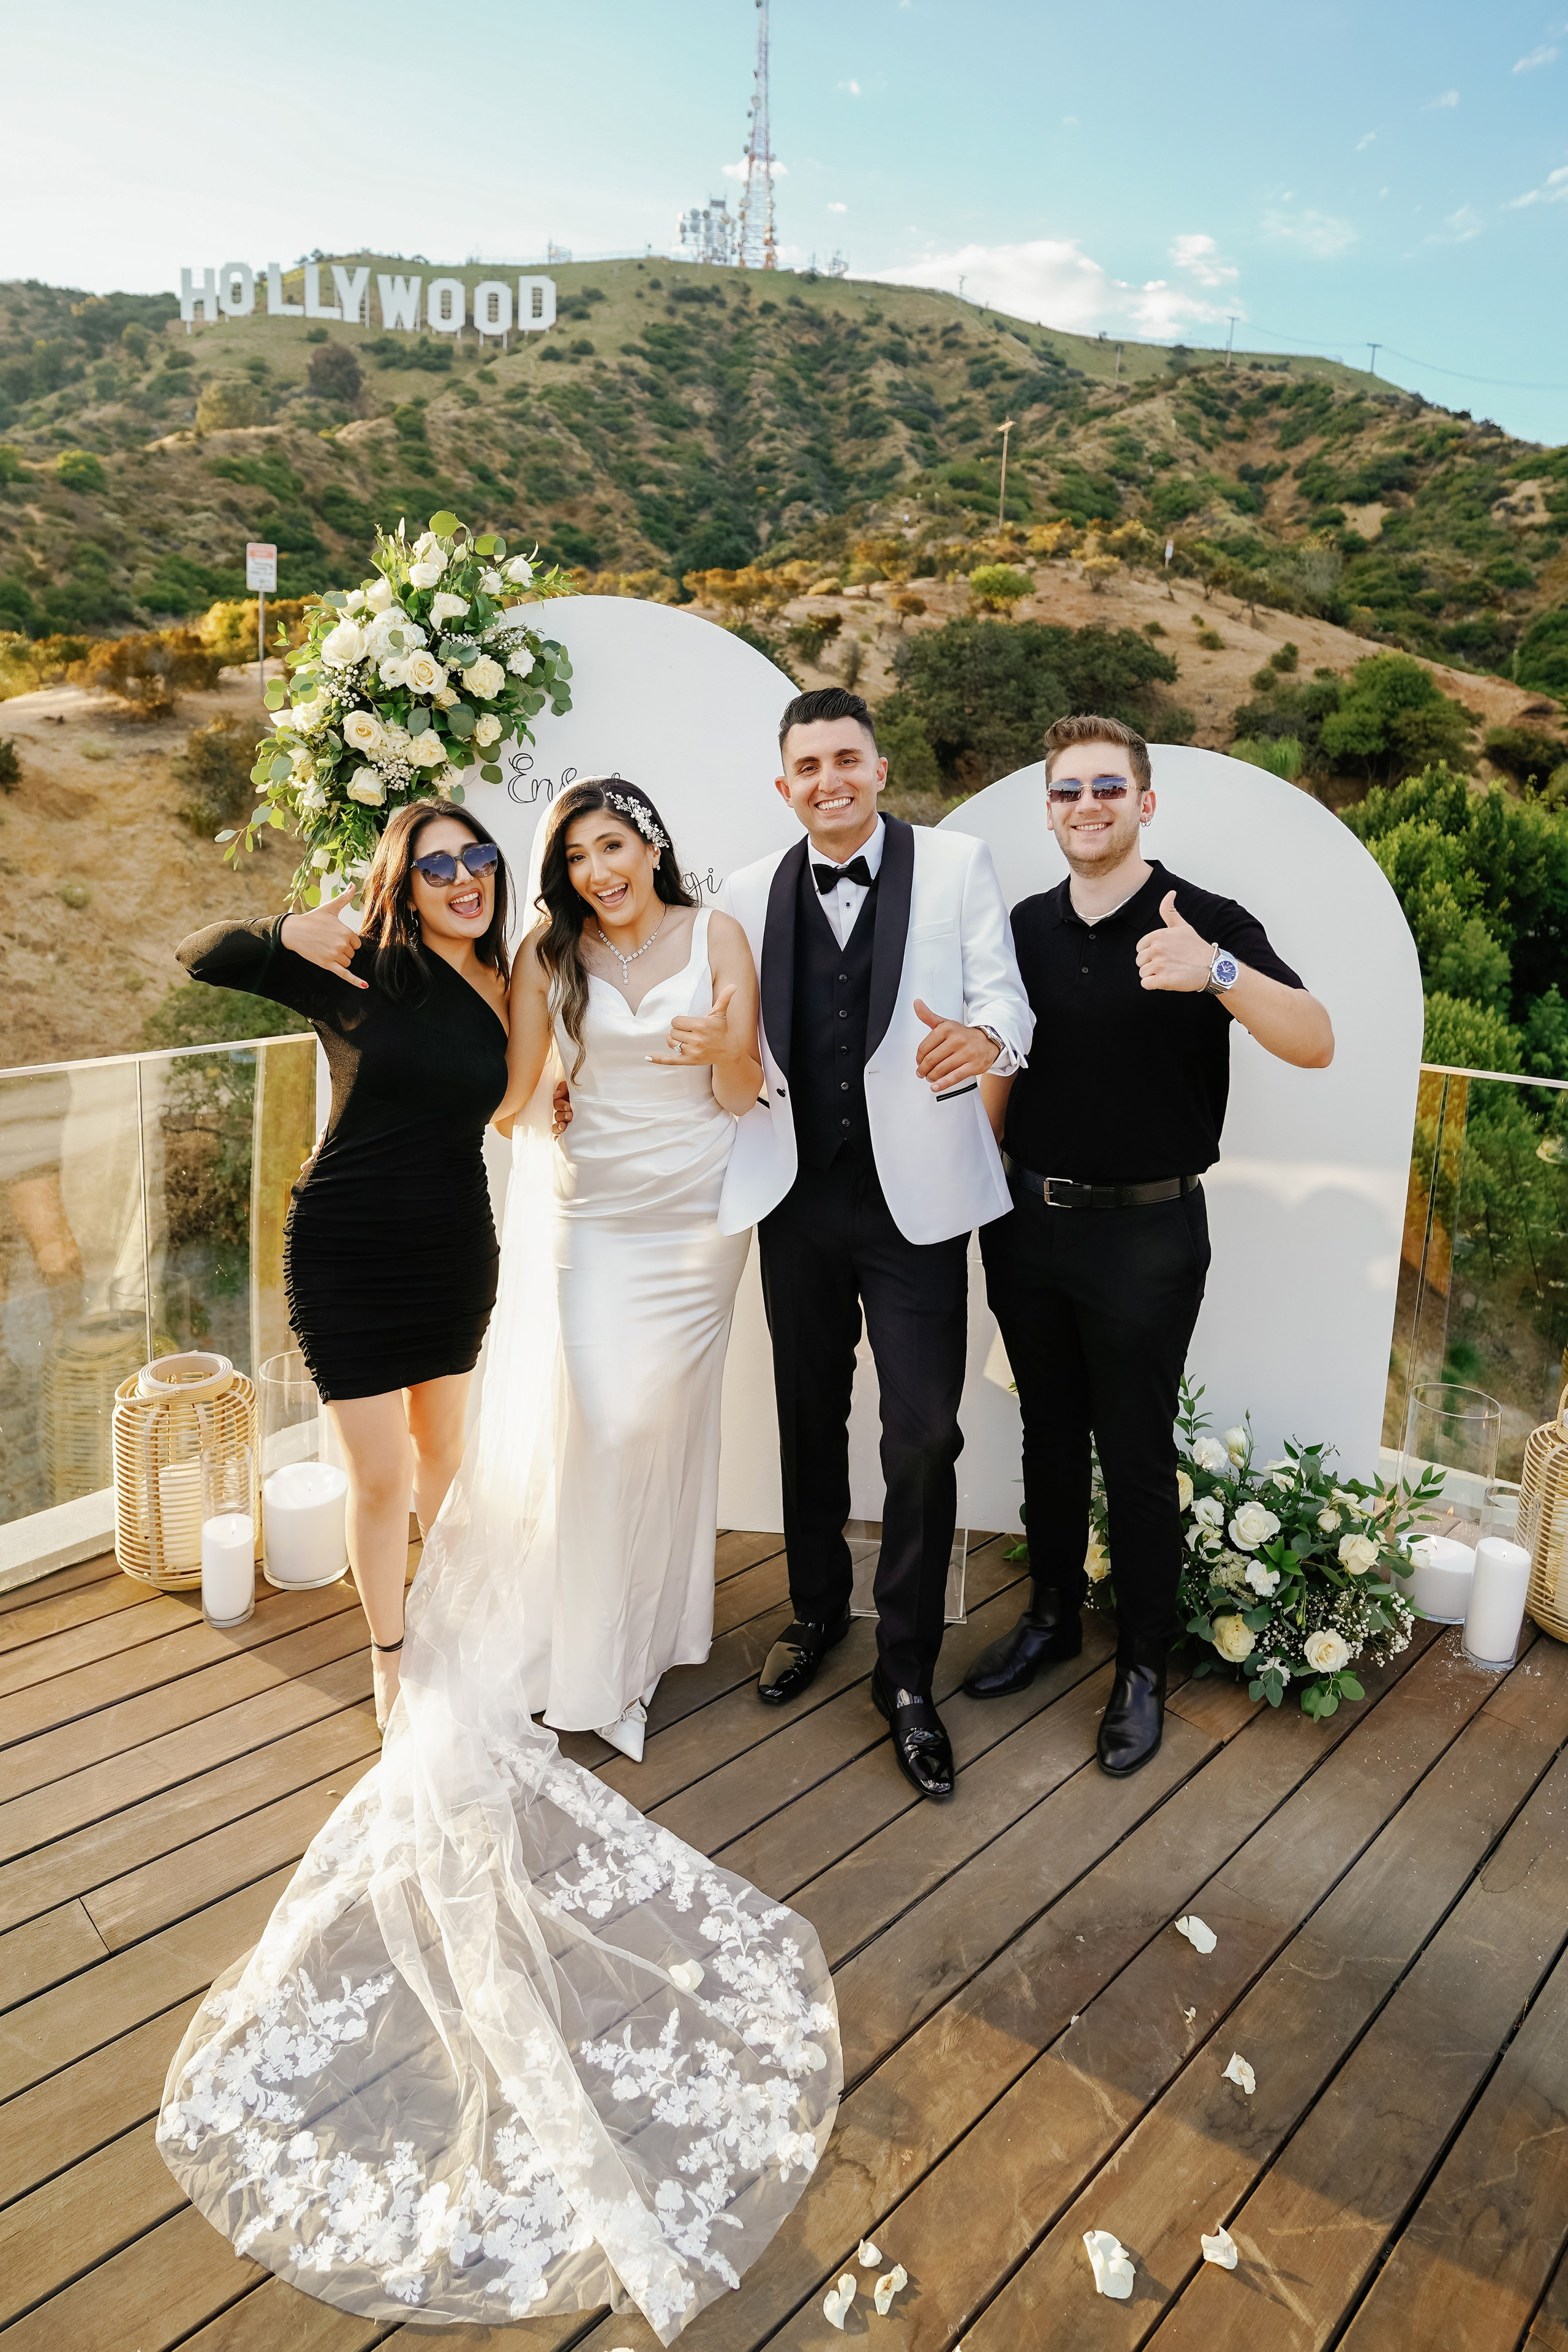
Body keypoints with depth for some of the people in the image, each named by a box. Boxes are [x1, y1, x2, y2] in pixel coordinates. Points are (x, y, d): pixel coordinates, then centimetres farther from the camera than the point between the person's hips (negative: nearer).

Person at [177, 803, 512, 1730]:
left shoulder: (506, 992, 0)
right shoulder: (358, 973, -11)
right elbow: (200, 956, -10)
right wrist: (284, 934, -27)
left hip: (457, 1251, 4)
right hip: (349, 1249, -4)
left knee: (445, 1445, 22)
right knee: (380, 1476, 4)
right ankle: (390, 1655, 28)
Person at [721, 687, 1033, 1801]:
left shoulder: (957, 863, -2)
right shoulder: (753, 890, 7)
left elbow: (1004, 996, -6)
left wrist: (983, 1035, -29)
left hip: (915, 1196, -3)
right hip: (800, 1196, 3)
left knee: (924, 1438, -3)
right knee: (811, 1418, 17)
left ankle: (908, 1673, 15)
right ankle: (818, 1608, 39)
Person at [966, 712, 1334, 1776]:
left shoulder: (1206, 923, -9)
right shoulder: (1028, 927, 5)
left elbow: (1316, 1043, -22)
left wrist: (1216, 972, -38)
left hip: (1144, 1235, -4)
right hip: (1027, 1222, 5)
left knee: (1136, 1451, 5)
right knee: (1050, 1433, 18)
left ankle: (1146, 1665, 24)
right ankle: (1054, 1616, 37)